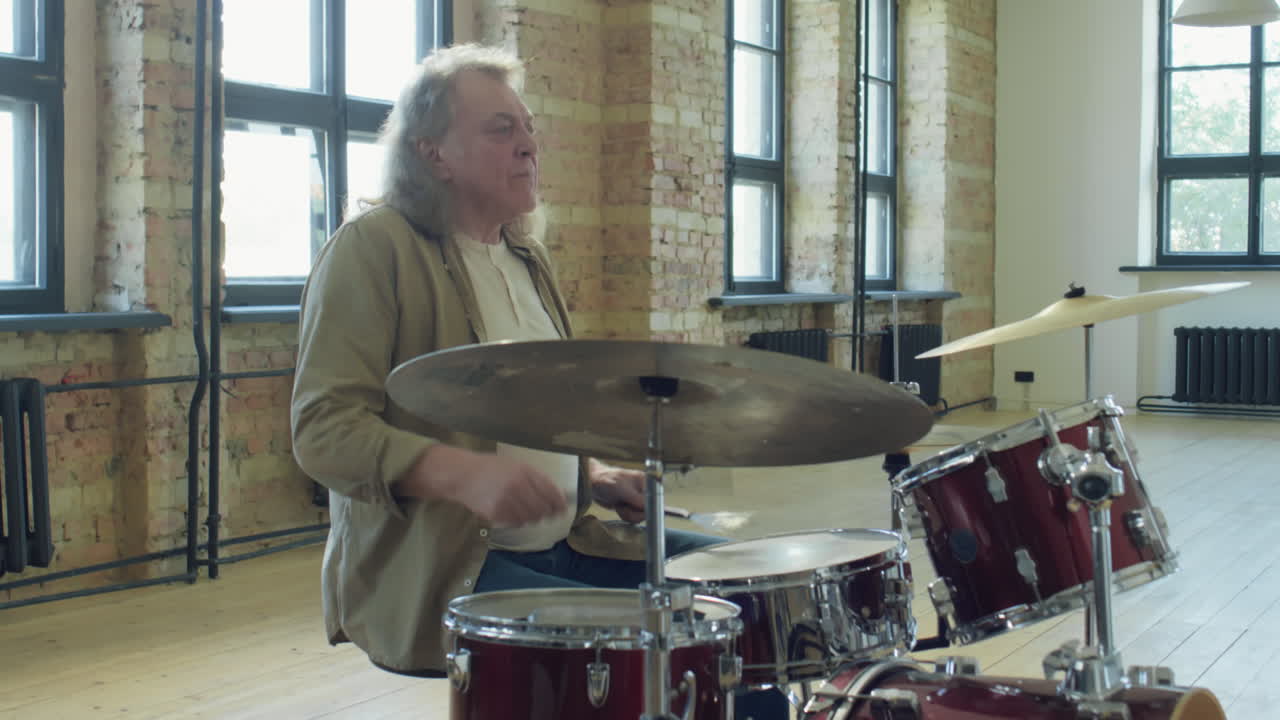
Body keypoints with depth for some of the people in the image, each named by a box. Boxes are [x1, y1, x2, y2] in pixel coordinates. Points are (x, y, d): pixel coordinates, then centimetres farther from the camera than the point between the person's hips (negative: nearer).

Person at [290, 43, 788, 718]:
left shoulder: (525, 254, 16)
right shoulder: (373, 247, -11)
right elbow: (322, 430, -20)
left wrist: (594, 475, 6)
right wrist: (465, 474, -34)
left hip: (560, 543, 8)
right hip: (430, 566, -8)